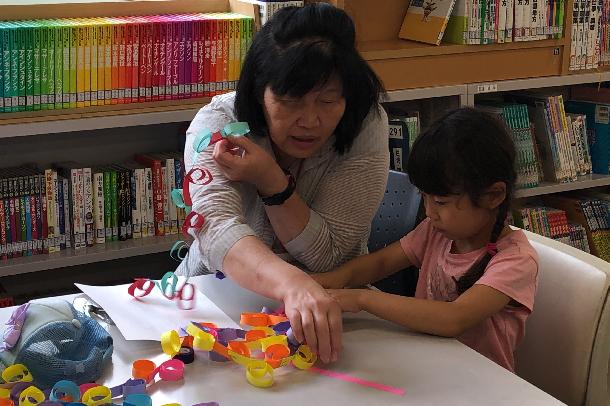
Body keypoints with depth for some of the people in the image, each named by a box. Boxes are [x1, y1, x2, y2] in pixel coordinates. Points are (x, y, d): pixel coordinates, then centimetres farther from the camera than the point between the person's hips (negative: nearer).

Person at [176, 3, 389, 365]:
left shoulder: (365, 127, -17)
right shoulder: (217, 123, -19)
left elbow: (328, 256, -18)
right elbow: (217, 229, -37)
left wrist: (271, 181, -32)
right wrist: (293, 284, -56)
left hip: (328, 297, 0)